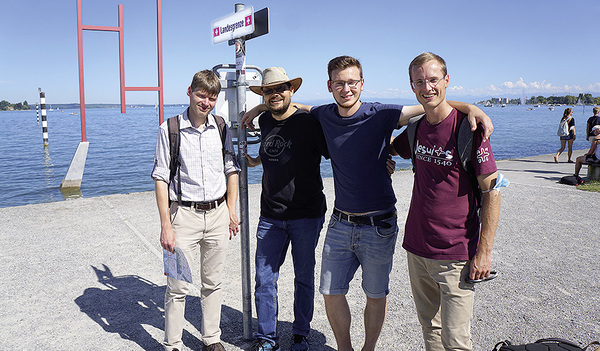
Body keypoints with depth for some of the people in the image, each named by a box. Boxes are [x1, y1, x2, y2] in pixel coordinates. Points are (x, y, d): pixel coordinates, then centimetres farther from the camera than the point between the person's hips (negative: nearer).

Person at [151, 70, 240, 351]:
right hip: (184, 214, -3)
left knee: (213, 283, 13)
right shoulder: (169, 129, -6)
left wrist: (231, 211, 7)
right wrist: (166, 225, -11)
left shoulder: (221, 127, 5)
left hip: (217, 214, 3)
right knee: (178, 286, 1)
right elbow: (161, 179, -6)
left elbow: (232, 170, 13)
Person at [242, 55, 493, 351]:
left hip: (378, 226, -4)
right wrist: (261, 106, 22)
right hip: (340, 224, 4)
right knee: (331, 293, 9)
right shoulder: (325, 115, 2)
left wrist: (472, 109, -32)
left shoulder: (380, 115, -12)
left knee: (376, 296, 12)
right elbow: (297, 106, 23)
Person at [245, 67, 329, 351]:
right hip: (270, 216, 5)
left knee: (304, 278, 10)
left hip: (307, 215, -4)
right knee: (264, 279, 6)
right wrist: (255, 161, 34)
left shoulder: (308, 123, -10)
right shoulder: (265, 121, 8)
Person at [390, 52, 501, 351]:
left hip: (455, 253, -5)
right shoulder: (416, 128, 5)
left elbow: (491, 191, -12)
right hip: (416, 248, 6)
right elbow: (390, 146, 30)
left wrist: (484, 252, -14)